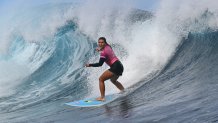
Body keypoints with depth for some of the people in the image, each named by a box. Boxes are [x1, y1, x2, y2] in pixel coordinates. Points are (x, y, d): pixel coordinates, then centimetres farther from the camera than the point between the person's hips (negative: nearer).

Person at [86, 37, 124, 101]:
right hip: (120, 66, 10)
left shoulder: (103, 52, -16)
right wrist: (100, 49, 24)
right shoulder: (108, 46, 9)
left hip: (115, 67, -10)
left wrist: (90, 65, -12)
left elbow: (100, 64, -18)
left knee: (101, 79, -7)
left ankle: (102, 97, -12)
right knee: (113, 80, 34)